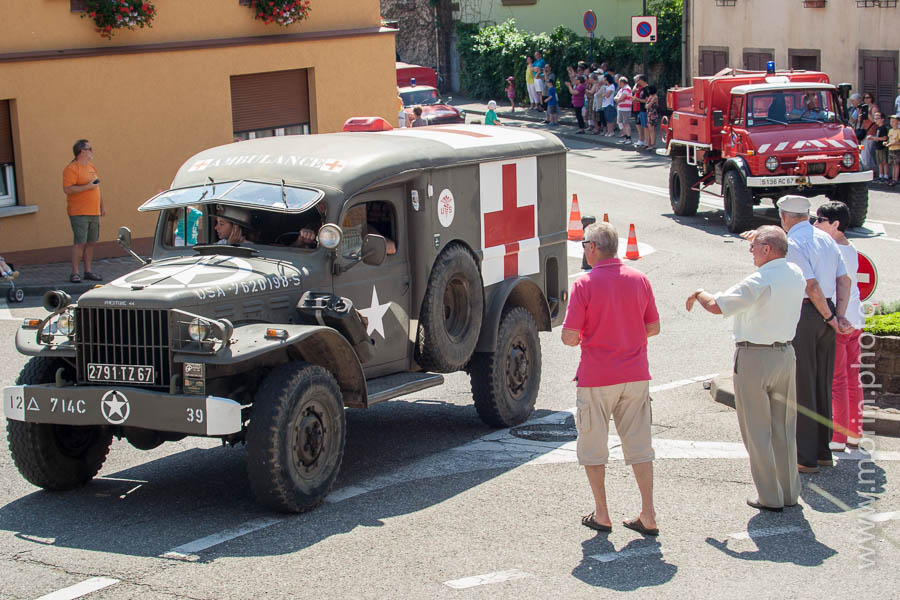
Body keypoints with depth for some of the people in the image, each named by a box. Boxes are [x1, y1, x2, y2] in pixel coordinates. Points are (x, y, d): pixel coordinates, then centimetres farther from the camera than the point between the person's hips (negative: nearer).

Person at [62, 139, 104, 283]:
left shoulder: (91, 167, 17)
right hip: (79, 213, -8)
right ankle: (75, 273, -6)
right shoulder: (71, 169, -9)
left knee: (91, 243, 8)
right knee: (79, 243, -10)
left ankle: (88, 271, 14)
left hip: (94, 212, 8)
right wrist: (87, 186, -20)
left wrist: (102, 207, 24)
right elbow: (67, 189, -19)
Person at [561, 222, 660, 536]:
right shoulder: (639, 280, 2)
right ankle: (648, 516, 7)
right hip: (636, 375, 4)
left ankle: (601, 515, 14)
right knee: (639, 446, 9)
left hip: (596, 379, -4)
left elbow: (569, 337, -13)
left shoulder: (584, 284, -12)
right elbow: (653, 327, 9)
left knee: (593, 447, 10)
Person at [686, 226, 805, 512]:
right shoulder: (797, 276, 2)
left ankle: (770, 497, 7)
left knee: (757, 431, 3)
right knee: (784, 428, 16)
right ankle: (790, 491, 22)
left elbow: (716, 306, -22)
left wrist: (699, 294, -3)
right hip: (786, 353, 7)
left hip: (754, 358, -7)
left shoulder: (760, 281, -21)